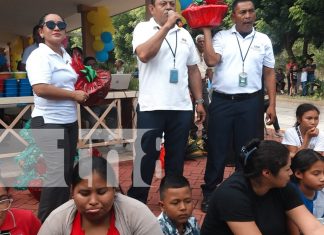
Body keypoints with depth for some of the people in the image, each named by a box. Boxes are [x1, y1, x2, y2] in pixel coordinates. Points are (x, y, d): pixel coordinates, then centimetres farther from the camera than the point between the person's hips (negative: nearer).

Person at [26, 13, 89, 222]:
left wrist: (83, 93, 8)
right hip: (49, 123, -9)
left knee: (67, 170, 16)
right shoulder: (39, 56, -15)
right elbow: (41, 89, -28)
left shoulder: (66, 56, 12)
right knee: (57, 173, -6)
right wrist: (74, 95, -20)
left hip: (69, 121, 9)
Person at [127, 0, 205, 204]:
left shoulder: (184, 34, 14)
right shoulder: (143, 28, 1)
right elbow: (144, 55, -20)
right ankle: (136, 202, 19)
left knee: (177, 159, 12)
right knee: (146, 158, 4)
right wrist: (166, 26, -17)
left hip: (182, 108, 4)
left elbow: (193, 70, 16)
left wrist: (199, 101, 11)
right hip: (151, 107, -4)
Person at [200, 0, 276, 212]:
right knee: (217, 149, 5)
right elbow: (211, 61, -13)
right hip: (222, 101, -1)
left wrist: (272, 105, 4)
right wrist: (207, 30, -7)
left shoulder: (264, 40, 8)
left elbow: (269, 74, 9)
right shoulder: (221, 37, 3)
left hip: (251, 102, 2)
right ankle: (209, 192, 20)